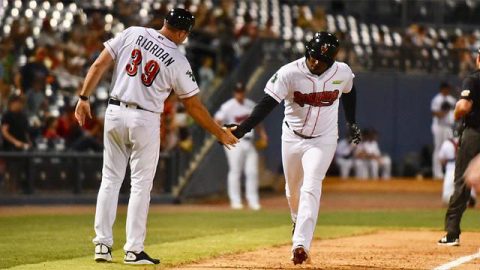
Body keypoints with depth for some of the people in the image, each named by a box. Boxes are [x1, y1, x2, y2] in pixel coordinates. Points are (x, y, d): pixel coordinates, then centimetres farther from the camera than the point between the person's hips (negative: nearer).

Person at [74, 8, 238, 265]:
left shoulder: (132, 34, 0)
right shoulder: (178, 61, -7)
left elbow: (99, 65, -3)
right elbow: (193, 106, -2)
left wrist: (84, 97, 4)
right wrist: (220, 133, 9)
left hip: (115, 113, 3)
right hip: (145, 121, -3)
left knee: (110, 179, 12)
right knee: (141, 184, 5)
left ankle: (102, 244, 9)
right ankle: (133, 250, 3)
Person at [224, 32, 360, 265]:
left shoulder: (342, 73, -14)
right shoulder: (289, 73, -22)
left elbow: (348, 93, 10)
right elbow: (267, 104, -27)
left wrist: (351, 123, 17)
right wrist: (241, 130, -38)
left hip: (323, 140, -1)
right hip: (293, 138, 1)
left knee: (311, 188, -18)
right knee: (293, 189, 18)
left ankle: (301, 244, -24)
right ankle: (298, 222, 50)